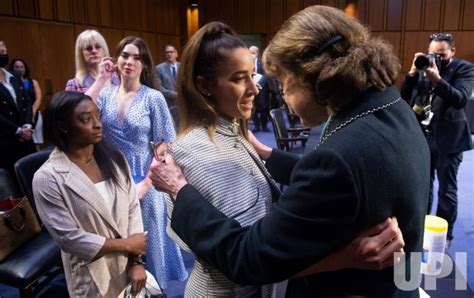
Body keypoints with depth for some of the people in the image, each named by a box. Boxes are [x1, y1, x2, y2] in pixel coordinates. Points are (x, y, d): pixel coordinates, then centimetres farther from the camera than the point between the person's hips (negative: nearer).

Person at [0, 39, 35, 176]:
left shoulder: (15, 78, 14)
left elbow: (28, 102, 10)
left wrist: (27, 126, -5)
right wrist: (18, 131, -12)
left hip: (25, 138, 6)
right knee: (12, 177, 2)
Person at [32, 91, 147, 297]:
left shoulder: (113, 158, -4)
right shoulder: (47, 178, -17)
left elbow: (133, 207, -5)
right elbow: (69, 238, -17)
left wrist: (135, 261, -11)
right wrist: (126, 245, -13)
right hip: (93, 276, -3)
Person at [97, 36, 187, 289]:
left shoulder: (153, 98, -9)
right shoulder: (105, 94, 0)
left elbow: (167, 147, -9)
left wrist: (145, 183, -13)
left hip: (143, 181, -3)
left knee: (146, 239, 13)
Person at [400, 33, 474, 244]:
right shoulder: (423, 66, 5)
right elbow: (405, 96, 0)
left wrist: (437, 78, -31)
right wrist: (413, 72, -14)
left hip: (447, 138, -4)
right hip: (422, 135, 4)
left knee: (446, 189, 6)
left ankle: (444, 233, 20)